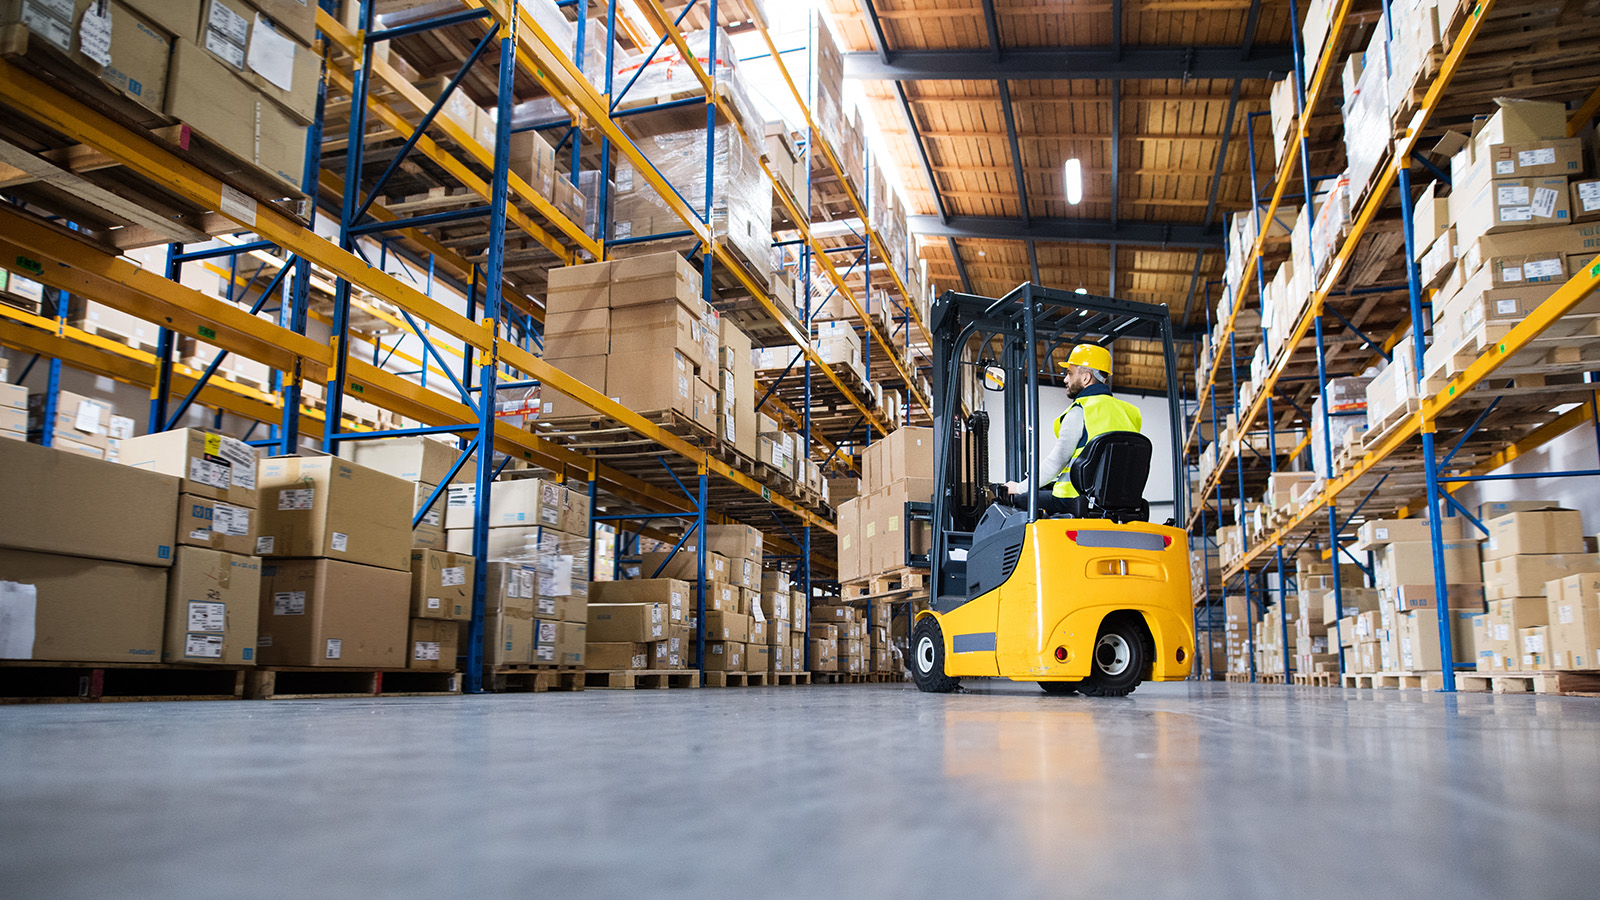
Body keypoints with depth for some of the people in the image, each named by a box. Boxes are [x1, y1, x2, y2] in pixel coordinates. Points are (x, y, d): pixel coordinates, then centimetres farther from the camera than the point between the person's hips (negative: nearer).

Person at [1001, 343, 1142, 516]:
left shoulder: (1079, 412, -10)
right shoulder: (1125, 411, 14)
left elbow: (1057, 460, -12)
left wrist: (1021, 488, -1)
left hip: (1075, 502, -8)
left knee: (1011, 499, 4)